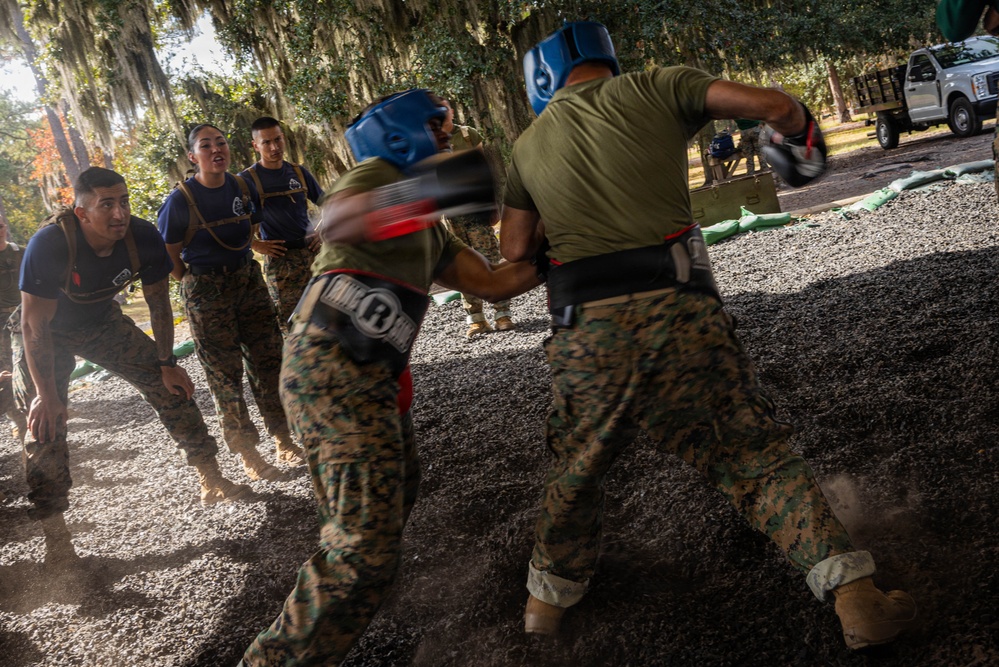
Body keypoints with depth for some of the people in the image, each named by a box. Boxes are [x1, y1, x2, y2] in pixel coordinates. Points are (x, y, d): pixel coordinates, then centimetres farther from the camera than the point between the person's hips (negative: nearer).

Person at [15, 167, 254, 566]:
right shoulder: (50, 244, -35)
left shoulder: (143, 238, -23)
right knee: (45, 422, -14)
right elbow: (35, 326, -29)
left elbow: (159, 305, -8)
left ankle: (211, 482, 10)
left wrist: (167, 364, -5)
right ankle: (55, 540, -8)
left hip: (102, 322, 4)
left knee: (170, 386, -3)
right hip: (46, 334, -4)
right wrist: (46, 394, -27)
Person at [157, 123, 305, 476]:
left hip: (248, 279, 5)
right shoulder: (181, 200, -15)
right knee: (225, 374, 2)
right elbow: (170, 254, -5)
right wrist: (196, 286, -1)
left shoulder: (243, 187, -2)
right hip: (205, 292, -5)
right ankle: (248, 455, 11)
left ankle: (285, 442, 18)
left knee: (268, 360, 7)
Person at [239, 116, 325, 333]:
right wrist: (256, 245, -11)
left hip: (311, 252, 4)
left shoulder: (298, 172, 9)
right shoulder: (247, 179, -4)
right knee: (291, 324, -7)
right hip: (280, 260, -4)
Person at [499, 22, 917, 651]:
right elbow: (771, 105, 1)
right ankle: (857, 598, 4)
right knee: (758, 454, 8)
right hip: (678, 310, -2)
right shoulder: (657, 87, 9)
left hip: (587, 326, 2)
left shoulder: (529, 145, 17)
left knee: (577, 468, 22)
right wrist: (800, 126, 22)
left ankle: (548, 598, 37)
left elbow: (515, 250, 18)